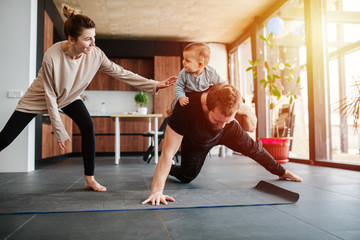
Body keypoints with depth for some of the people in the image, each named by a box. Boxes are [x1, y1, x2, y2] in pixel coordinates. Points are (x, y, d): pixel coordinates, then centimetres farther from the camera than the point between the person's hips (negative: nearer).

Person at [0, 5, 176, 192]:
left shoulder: (95, 54, -26)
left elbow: (121, 73, -19)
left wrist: (154, 85, -24)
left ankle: (90, 179, -9)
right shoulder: (52, 57, -36)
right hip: (39, 98, -3)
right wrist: (60, 132, -22)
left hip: (69, 97, 3)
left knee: (88, 126, -20)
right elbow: (50, 97, -27)